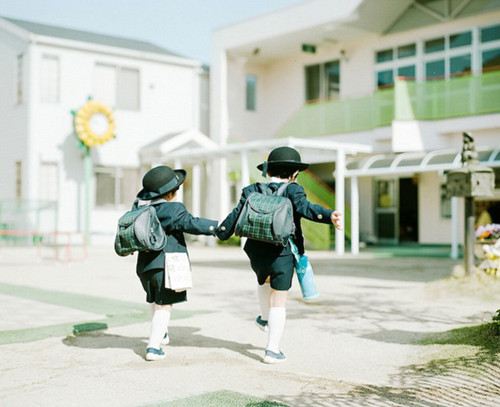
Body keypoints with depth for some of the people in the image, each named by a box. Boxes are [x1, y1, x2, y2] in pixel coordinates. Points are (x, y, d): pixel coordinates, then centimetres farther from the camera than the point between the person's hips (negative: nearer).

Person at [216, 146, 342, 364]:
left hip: (256, 253, 5)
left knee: (264, 280, 36)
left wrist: (220, 232, 21)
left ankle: (265, 319, 52)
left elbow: (236, 215, 6)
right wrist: (328, 216, -37)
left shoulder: (252, 191, 6)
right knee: (278, 301, 4)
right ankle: (272, 350, 6)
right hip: (282, 254, -4)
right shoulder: (292, 190, -6)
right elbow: (305, 207, -23)